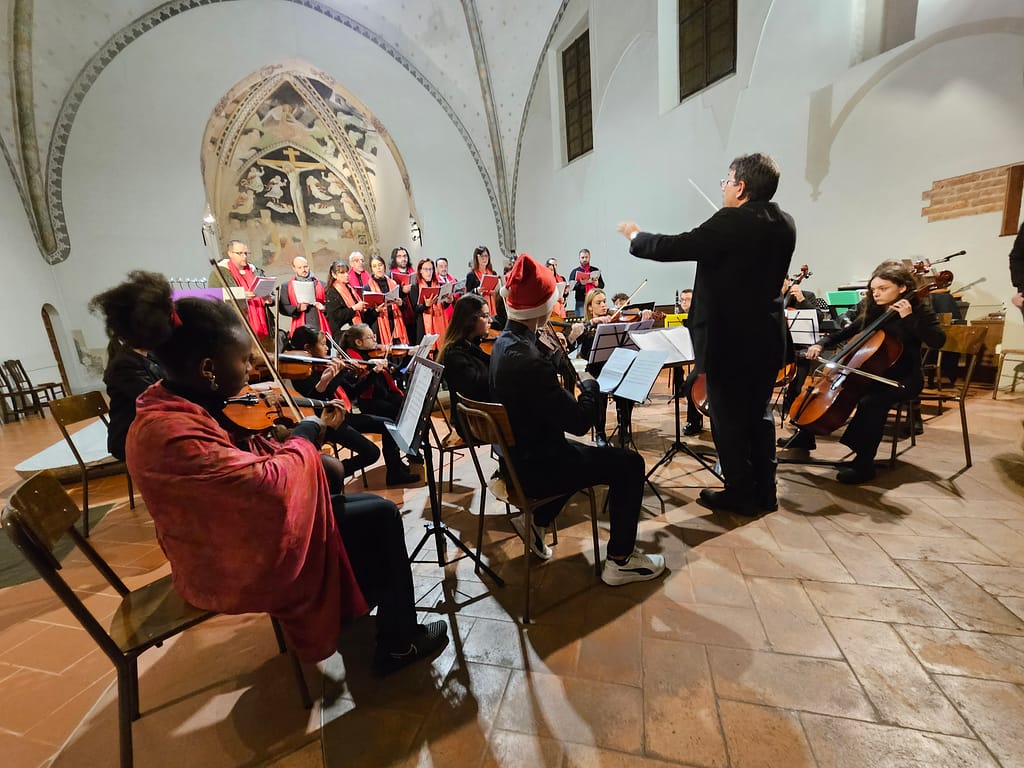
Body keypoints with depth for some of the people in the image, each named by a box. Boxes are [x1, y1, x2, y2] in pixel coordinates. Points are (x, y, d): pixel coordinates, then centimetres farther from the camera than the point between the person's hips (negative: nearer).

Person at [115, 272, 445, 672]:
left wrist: (314, 425, -7)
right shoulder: (168, 431, -32)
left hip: (231, 532, 9)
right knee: (381, 515, -7)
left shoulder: (174, 402, -2)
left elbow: (241, 457, 6)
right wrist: (308, 430, -17)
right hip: (233, 564, -9)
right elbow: (270, 483, -34)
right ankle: (399, 642, 11)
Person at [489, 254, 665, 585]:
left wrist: (561, 353, 2)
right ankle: (620, 561, 17)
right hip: (534, 466, -9)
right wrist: (590, 383, -9)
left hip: (518, 454, 9)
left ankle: (535, 522, 32)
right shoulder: (527, 359, -31)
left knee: (577, 451, 32)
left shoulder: (505, 341, -2)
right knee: (629, 464, 3)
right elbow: (580, 422, -26)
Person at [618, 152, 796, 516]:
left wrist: (635, 236, 2)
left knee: (729, 418, 4)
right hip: (767, 336, 8)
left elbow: (671, 247, -15)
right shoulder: (784, 224, 8)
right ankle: (764, 492, 28)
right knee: (759, 413, 18)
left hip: (729, 338, -8)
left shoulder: (731, 223, -17)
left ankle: (741, 494, 16)